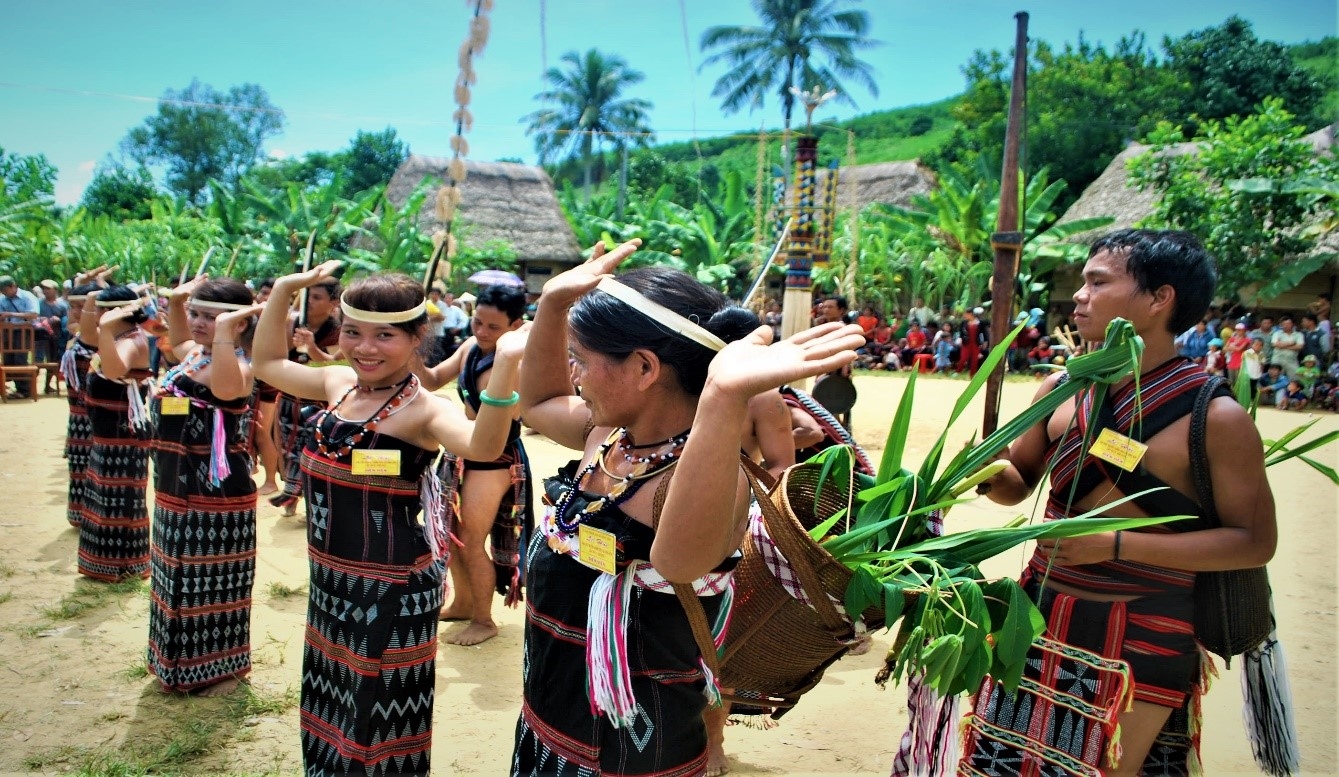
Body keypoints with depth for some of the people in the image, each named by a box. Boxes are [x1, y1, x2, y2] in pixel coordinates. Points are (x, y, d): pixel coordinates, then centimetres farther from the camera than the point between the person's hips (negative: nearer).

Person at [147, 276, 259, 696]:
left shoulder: (238, 365, -21)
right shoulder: (192, 355, 8)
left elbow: (227, 389, -46)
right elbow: (179, 339, 33)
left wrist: (224, 333, -44)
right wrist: (176, 302, 19)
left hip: (218, 495, -10)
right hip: (177, 490, 10)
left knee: (217, 581, 4)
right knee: (180, 579, 22)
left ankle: (226, 665, 20)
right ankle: (180, 662, 39)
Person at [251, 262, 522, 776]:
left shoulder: (423, 409, -21)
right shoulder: (338, 383, 1)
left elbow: (483, 447, -42)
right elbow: (266, 363, 19)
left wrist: (506, 363, -56)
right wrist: (283, 290, 11)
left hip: (393, 588, -7)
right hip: (331, 579, 8)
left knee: (381, 717, 10)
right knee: (334, 705, 26)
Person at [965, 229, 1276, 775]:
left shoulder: (1215, 417, -13)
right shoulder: (1059, 390, 1)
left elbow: (1255, 542, -11)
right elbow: (1019, 485, 12)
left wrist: (1118, 545, -20)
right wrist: (994, 471, -13)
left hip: (1143, 639, -4)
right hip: (1041, 615, 5)